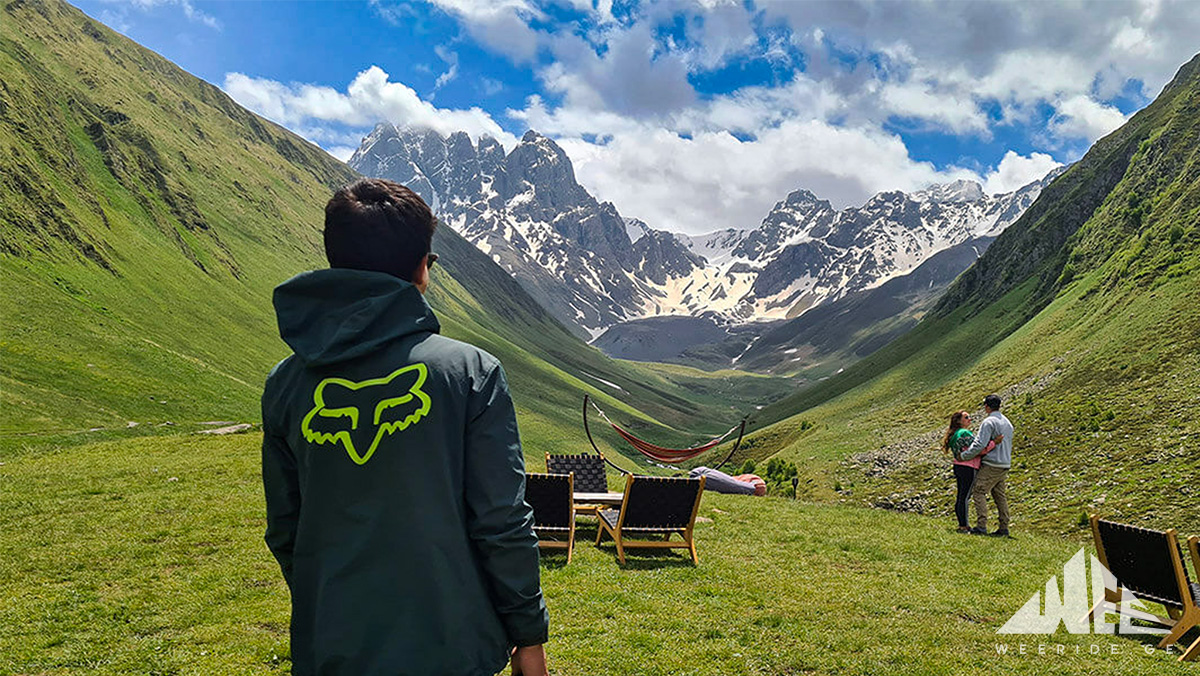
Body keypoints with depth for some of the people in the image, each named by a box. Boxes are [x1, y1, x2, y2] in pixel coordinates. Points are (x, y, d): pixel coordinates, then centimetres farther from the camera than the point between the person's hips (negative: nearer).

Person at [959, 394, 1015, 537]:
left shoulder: (989, 422, -12)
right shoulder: (1007, 422, 17)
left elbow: (980, 444, -19)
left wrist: (963, 455, -12)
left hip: (991, 465, -9)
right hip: (1005, 465, 9)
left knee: (978, 492, -8)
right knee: (1000, 496, 11)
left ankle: (981, 526, -14)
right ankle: (1004, 528, 11)